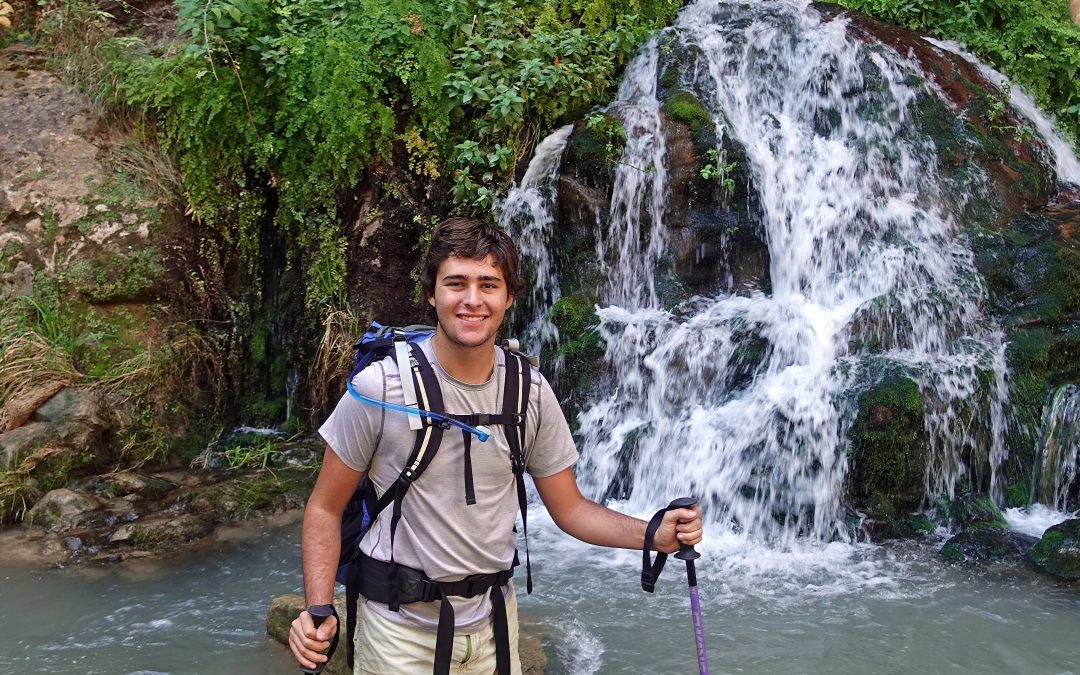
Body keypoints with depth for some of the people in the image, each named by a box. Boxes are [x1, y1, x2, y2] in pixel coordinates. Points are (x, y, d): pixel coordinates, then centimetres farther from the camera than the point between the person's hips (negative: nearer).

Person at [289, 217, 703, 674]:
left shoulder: (531, 393, -6)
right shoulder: (380, 387, -16)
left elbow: (568, 508, 1)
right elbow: (325, 507, -8)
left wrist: (652, 535, -15)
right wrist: (319, 609, -20)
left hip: (493, 621, 3)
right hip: (400, 629, -3)